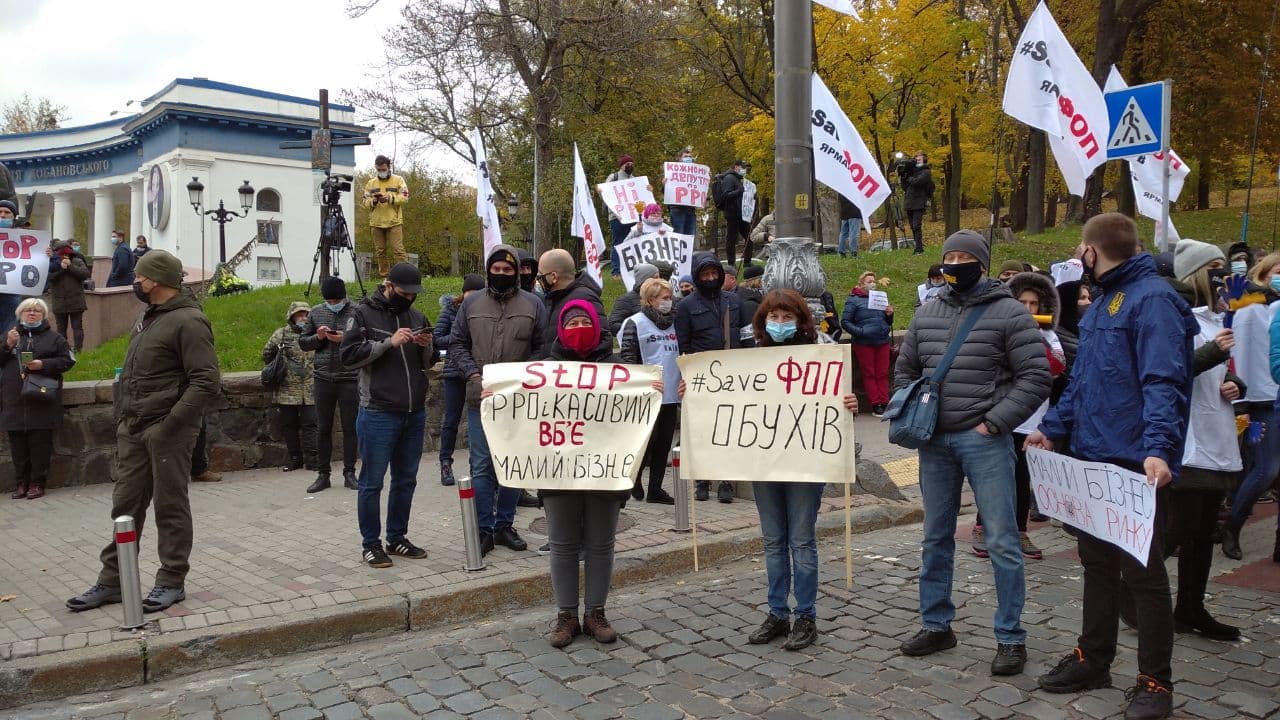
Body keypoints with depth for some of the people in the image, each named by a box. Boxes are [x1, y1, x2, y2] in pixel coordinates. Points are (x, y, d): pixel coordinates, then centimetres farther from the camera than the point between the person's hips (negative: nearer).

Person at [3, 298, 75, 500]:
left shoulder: (54, 338, 9)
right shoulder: (9, 336, 17)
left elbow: (67, 360, 2)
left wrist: (43, 365, -11)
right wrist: (8, 345, -7)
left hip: (42, 402, -2)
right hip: (14, 402, 2)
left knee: (40, 444, -3)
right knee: (18, 445, 4)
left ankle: (37, 483, 4)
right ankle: (22, 483, 13)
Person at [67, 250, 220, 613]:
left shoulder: (187, 321, -14)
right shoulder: (146, 318, 15)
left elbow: (206, 382, -21)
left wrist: (171, 423, -23)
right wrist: (124, 414, 13)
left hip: (167, 430, -9)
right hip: (133, 429, 9)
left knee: (171, 507, 3)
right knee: (125, 504, 13)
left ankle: (171, 582, 15)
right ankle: (112, 581, 22)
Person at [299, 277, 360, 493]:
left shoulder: (357, 313, -3)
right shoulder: (316, 313, 8)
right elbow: (302, 342, 12)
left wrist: (346, 338, -20)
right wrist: (318, 337, -8)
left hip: (349, 379, -3)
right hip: (323, 378, 3)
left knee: (350, 428, 4)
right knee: (323, 428, 8)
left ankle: (349, 473, 15)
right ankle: (323, 474, 16)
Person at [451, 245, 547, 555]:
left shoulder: (533, 304, 2)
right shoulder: (471, 304, 6)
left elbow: (542, 348, 1)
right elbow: (457, 344, 9)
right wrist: (473, 373, -6)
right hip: (480, 399, 0)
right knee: (481, 466, 2)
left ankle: (505, 524, 23)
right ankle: (484, 529, 10)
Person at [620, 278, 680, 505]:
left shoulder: (673, 322, 13)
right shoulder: (635, 323, -6)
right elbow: (628, 358, -10)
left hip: (671, 394, 6)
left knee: (664, 444, 10)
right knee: (648, 439, -1)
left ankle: (655, 488, 20)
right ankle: (634, 477, 23)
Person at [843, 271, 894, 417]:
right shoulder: (854, 300, -1)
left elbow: (887, 322, 20)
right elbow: (845, 322, -7)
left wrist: (889, 315, -1)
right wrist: (860, 332, -18)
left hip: (883, 341, 5)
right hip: (864, 343, -4)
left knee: (883, 374, 6)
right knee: (869, 374, 3)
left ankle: (884, 403, 10)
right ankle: (876, 405, 6)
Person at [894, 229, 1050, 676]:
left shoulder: (1008, 313, -5)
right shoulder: (926, 314, 11)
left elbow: (1035, 377, -8)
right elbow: (904, 369, 19)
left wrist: (994, 423, -12)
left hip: (984, 441, -5)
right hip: (935, 440, 5)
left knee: (1001, 541, 0)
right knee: (935, 538, 13)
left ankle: (1010, 637, 13)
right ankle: (936, 626, 26)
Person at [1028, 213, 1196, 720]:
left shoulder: (1152, 299, -13)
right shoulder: (1103, 302, 16)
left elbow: (1163, 383, -24)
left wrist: (1158, 449, -34)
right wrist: (1054, 428, 20)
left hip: (1135, 467, -9)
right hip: (1093, 459, 9)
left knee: (1143, 573, 2)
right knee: (1097, 563, 17)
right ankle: (1093, 659, 31)